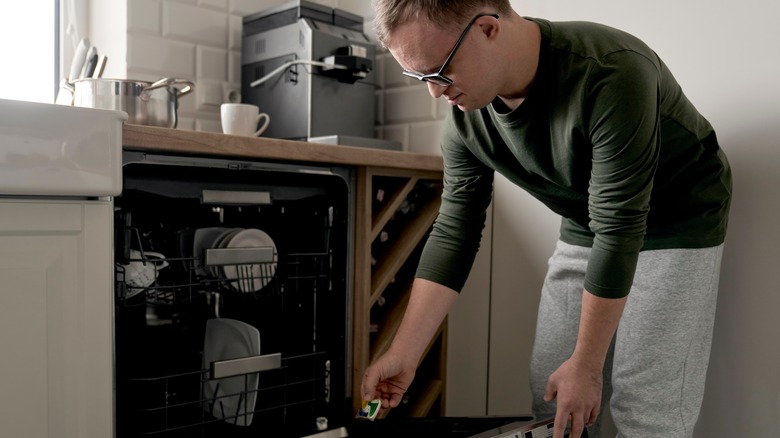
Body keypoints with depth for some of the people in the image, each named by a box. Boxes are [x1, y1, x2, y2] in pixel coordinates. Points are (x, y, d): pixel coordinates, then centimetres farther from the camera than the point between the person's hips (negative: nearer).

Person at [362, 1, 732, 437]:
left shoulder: (611, 76, -33)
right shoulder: (466, 116, -14)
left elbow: (619, 233, -29)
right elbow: (453, 233, -9)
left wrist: (586, 366, -20)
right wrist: (403, 354, -12)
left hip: (676, 226, -5)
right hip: (585, 230, 5)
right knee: (550, 400, 5)